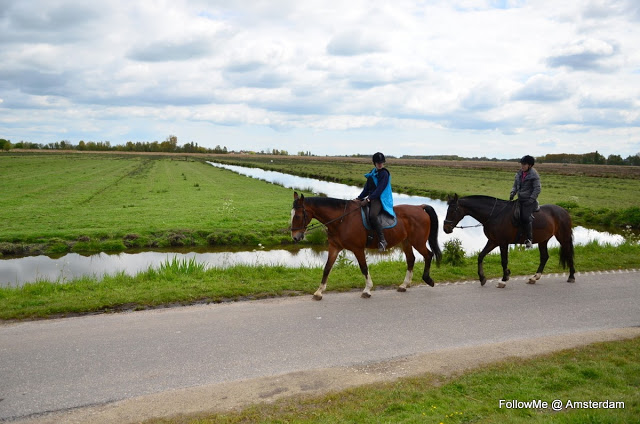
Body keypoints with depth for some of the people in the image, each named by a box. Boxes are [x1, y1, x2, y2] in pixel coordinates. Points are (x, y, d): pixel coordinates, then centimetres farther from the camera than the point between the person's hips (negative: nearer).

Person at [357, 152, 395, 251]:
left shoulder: (384, 174, -8)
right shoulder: (372, 173, 16)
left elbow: (379, 189, -17)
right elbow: (367, 188, 18)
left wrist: (368, 199, -23)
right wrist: (359, 198, 7)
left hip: (380, 199, -9)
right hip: (371, 198, 9)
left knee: (372, 215, -36)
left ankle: (382, 240, -32)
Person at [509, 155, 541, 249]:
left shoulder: (534, 175, -10)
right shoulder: (519, 174, 11)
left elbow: (537, 188, -11)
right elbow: (515, 185, 21)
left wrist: (531, 199, -20)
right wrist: (512, 193, 1)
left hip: (529, 200, -8)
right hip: (520, 199, 8)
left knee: (526, 218, -19)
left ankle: (529, 239, -14)